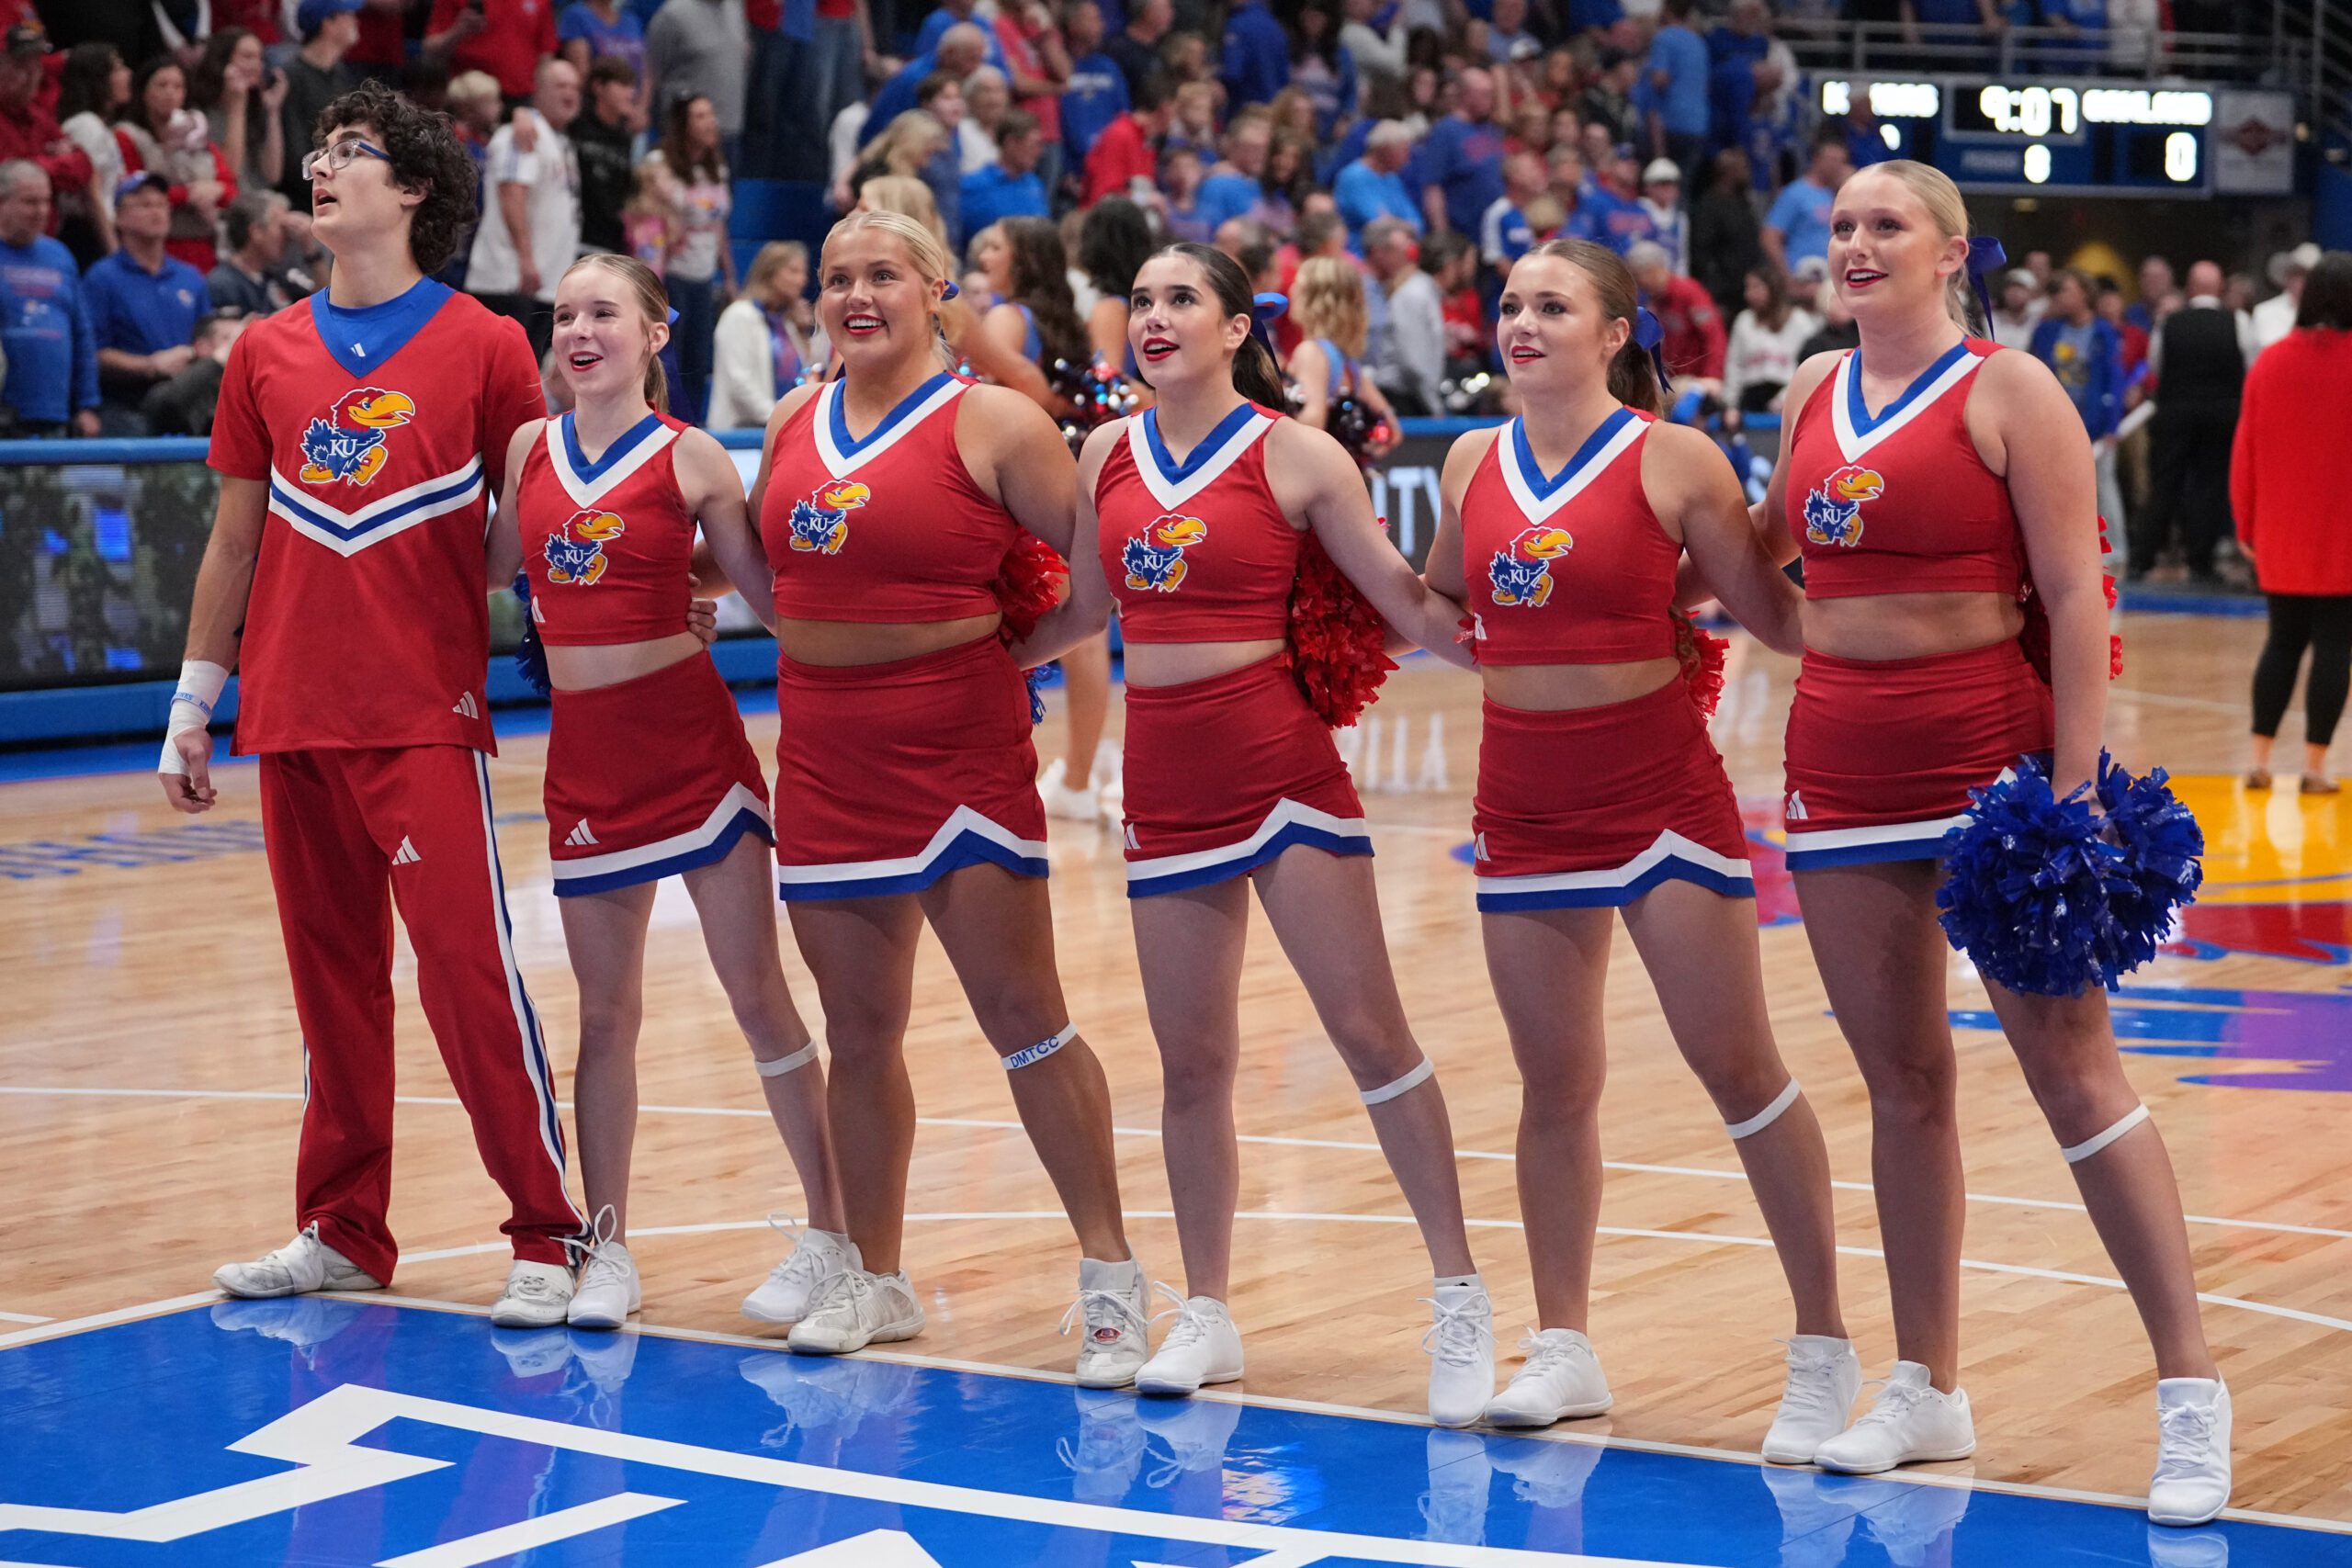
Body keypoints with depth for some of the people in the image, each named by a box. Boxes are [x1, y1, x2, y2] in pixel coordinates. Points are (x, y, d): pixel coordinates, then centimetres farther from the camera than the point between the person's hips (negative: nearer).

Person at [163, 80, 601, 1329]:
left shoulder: (484, 347, -1)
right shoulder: (266, 355, 10)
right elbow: (235, 536, 15)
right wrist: (193, 706, 14)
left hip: (426, 713, -4)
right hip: (293, 716, 4)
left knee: (468, 967, -9)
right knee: (331, 972, 10)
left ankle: (546, 1237, -4)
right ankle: (342, 1232, 19)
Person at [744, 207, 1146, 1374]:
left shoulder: (992, 423, -6)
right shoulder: (794, 423, 10)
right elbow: (767, 565, 24)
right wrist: (823, 647, 13)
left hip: (955, 745, -5)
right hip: (824, 750, 5)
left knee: (1023, 1017, -4)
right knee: (859, 1033, 11)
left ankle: (1110, 1275, 3)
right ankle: (873, 1279, 23)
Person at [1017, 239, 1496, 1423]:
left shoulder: (1292, 454, -4)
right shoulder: (1107, 453, 9)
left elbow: (1406, 603, -4)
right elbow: (1087, 606, 22)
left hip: (1277, 762, -4)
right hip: (1163, 778, 4)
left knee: (1369, 1030, -6)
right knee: (1190, 1059, 8)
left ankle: (1461, 1298, 1)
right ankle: (1205, 1313, 20)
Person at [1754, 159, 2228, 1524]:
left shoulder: (2009, 390, -6)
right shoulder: (1816, 393, 11)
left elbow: (2077, 600, -11)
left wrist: (2075, 789, -18)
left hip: (1986, 749, -6)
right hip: (1842, 758, 6)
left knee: (2073, 1067, -7)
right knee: (1903, 1079, 10)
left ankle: (2193, 1391, -3)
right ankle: (1928, 1389, 19)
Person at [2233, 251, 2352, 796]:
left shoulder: (2270, 362, 0)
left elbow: (2245, 450, 3)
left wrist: (2246, 527, 12)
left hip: (2280, 538, 4)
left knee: (2283, 642, 14)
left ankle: (2260, 759, 10)